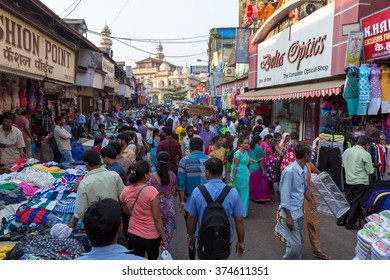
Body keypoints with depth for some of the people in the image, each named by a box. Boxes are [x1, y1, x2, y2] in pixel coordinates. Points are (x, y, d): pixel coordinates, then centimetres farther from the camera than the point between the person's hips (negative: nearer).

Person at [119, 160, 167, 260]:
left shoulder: (125, 191, -7)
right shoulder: (151, 191, -22)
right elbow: (157, 218, -17)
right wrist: (163, 237, -7)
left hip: (132, 235, 3)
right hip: (151, 236, -3)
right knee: (153, 259, 25)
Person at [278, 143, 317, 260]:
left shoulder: (304, 169, 2)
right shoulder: (289, 171, -23)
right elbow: (285, 195, -21)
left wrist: (311, 200, 13)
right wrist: (288, 217, -18)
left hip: (300, 211, 8)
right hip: (291, 212, -8)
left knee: (300, 241, 17)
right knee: (295, 244, -4)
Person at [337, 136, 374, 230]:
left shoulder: (347, 151, 0)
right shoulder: (366, 154, -15)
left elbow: (343, 164, 12)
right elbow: (370, 171, -10)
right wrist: (372, 168, 11)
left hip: (348, 181, 5)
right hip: (361, 182, -5)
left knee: (347, 201, 17)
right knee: (356, 203, 5)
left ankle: (341, 220, 24)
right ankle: (350, 224, 12)